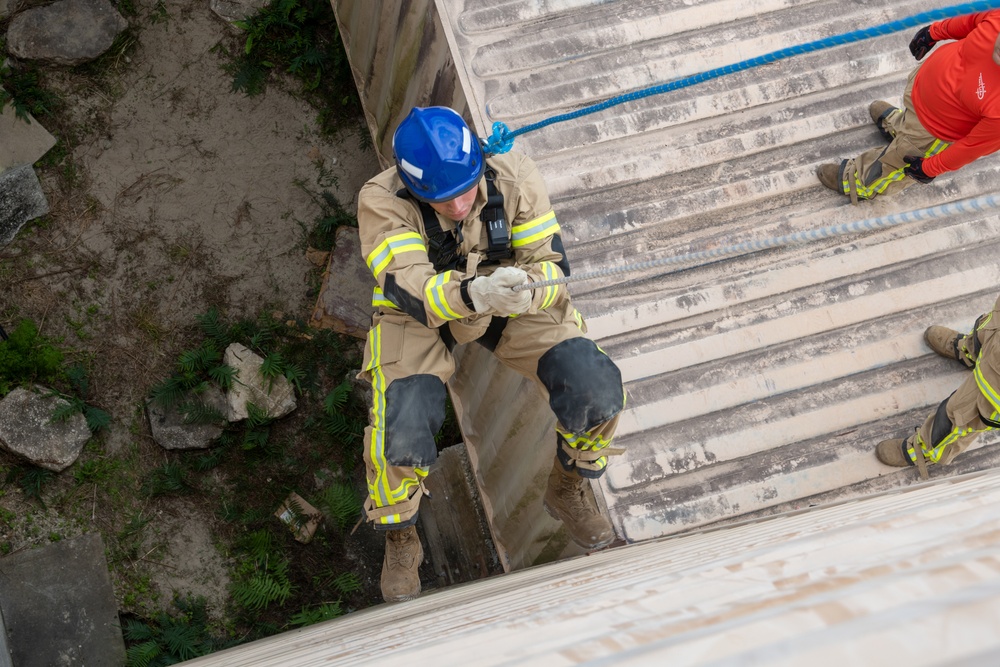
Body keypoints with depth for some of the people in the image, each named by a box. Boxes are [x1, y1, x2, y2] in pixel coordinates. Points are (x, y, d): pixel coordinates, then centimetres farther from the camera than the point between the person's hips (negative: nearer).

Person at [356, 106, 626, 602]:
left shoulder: (516, 177, -21)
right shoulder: (381, 201, -27)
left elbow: (551, 264, -18)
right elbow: (409, 291, -35)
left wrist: (526, 290, -43)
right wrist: (469, 293, -55)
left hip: (513, 307, 2)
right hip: (419, 318, -2)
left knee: (599, 394, -18)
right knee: (401, 435, -26)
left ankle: (568, 489, 15)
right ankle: (400, 542, 7)